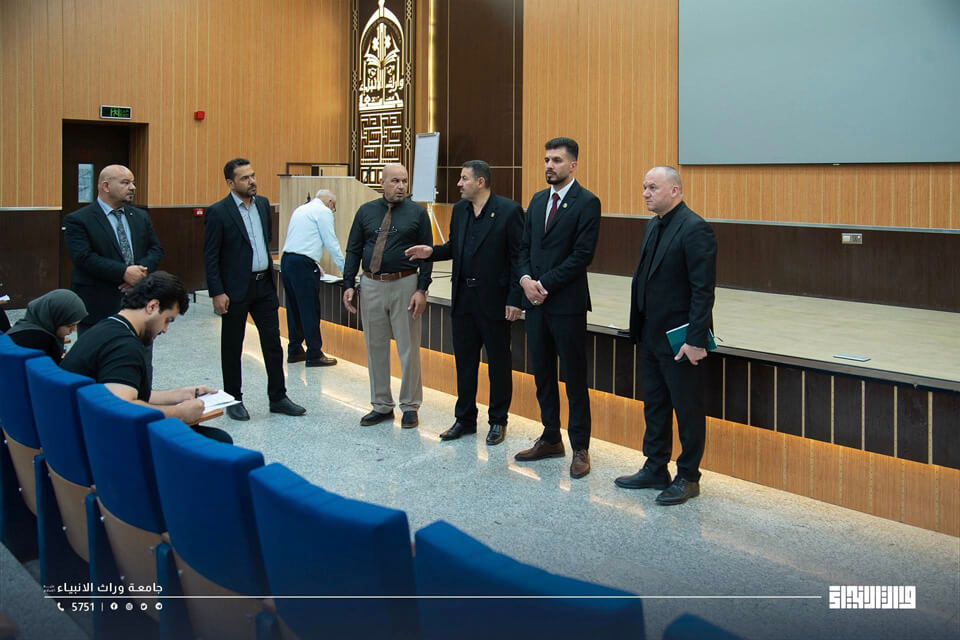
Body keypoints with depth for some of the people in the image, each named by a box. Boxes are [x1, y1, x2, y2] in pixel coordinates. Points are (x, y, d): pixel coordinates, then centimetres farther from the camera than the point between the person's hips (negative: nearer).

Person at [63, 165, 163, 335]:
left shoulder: (141, 217, 15)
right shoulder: (78, 220, -4)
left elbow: (156, 249, 11)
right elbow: (84, 257, -14)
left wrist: (142, 270, -10)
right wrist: (123, 272, -21)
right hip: (98, 307, -5)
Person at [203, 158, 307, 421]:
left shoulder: (263, 204, 8)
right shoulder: (218, 212, -10)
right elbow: (210, 257, -10)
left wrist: (269, 275, 15)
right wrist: (217, 293, -15)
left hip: (264, 285, 6)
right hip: (236, 289, -5)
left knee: (273, 342, 8)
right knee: (232, 346, 7)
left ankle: (278, 397, 16)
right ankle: (233, 400, 18)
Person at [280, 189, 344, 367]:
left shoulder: (300, 210, 23)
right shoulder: (324, 212, -2)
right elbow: (332, 243, -4)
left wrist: (314, 263, 40)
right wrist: (345, 270, 4)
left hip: (286, 260, 9)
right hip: (303, 265, -9)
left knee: (294, 308, 14)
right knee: (310, 310, -3)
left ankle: (294, 351, 21)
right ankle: (314, 355, 0)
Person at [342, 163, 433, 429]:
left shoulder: (417, 213, 0)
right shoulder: (366, 212, 7)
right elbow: (353, 250, 9)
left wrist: (422, 290, -10)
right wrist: (349, 285, 0)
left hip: (404, 285, -3)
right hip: (371, 286, 3)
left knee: (408, 348, 2)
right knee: (375, 348, 10)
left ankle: (410, 407, 14)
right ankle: (381, 406, 22)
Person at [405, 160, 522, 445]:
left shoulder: (508, 211, -12)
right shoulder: (459, 210, 8)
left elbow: (519, 256, -12)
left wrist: (515, 299, -16)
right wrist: (432, 251, -2)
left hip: (494, 300, -6)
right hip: (463, 299, 6)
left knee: (498, 363, 7)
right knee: (464, 360, 13)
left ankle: (498, 421, 20)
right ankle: (465, 419, 25)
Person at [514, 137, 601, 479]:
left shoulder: (587, 203, -8)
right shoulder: (538, 200, 14)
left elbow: (583, 254, -15)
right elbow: (524, 246, 14)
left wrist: (545, 284, -15)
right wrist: (526, 279, -5)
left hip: (567, 303, -7)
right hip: (536, 301, 7)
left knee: (574, 377, 1)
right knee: (542, 373, 13)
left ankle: (580, 448, 11)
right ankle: (550, 439, 25)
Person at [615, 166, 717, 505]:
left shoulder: (694, 229, -17)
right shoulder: (653, 226, 11)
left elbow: (703, 289, -20)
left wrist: (696, 340, -22)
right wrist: (639, 326, 11)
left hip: (680, 338, -9)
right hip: (652, 335, 9)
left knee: (687, 409, 4)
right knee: (654, 404, 17)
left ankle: (688, 477, 17)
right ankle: (655, 469, 30)